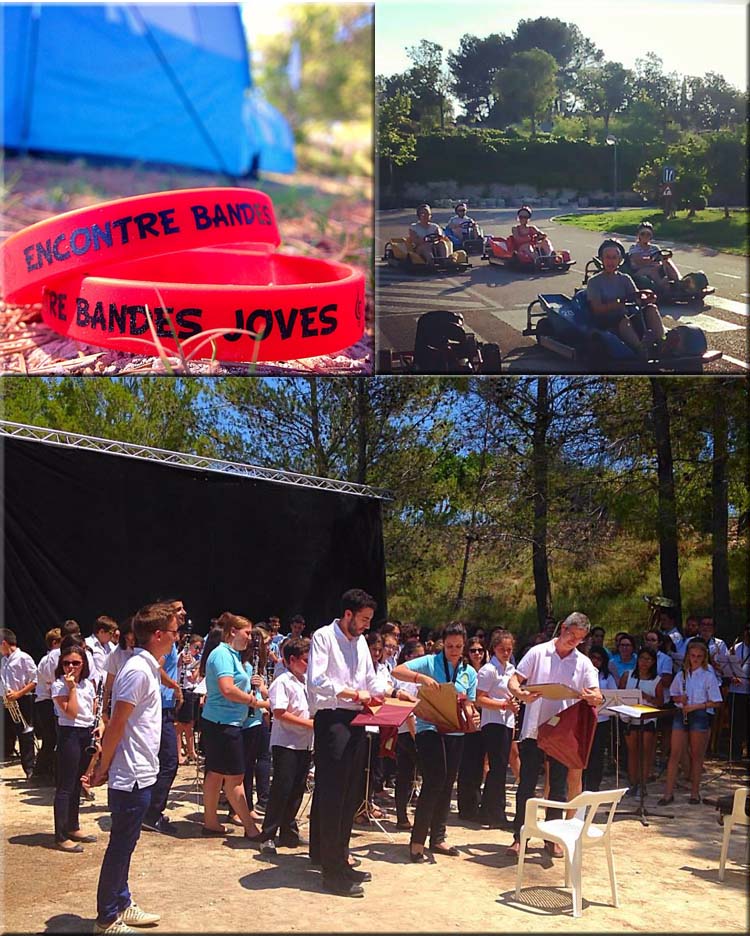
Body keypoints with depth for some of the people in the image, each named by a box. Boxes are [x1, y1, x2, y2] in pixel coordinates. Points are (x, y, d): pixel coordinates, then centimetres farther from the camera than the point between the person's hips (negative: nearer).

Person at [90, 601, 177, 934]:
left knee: (124, 844, 18)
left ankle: (122, 905, 30)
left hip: (140, 774, 9)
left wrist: (105, 765, 16)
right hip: (132, 776, -9)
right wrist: (103, 768, -12)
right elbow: (116, 724, -20)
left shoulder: (147, 667, 10)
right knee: (121, 846, 2)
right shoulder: (138, 671, -21)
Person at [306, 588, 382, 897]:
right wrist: (354, 693, -20)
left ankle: (339, 860, 24)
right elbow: (316, 681, -20)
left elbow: (371, 680, 21)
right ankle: (332, 872, -2)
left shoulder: (360, 642, 16)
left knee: (350, 796, 13)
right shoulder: (324, 637, -9)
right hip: (331, 719, -8)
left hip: (356, 720, 8)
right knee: (332, 795, -6)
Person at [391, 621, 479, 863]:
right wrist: (421, 677, -31)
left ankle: (437, 838, 24)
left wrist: (472, 716, -12)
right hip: (429, 728, -6)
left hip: (455, 732, 6)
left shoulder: (470, 673, 11)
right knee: (434, 782, -14)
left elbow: (468, 705, 10)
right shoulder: (430, 662, -5)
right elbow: (397, 672, -15)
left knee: (447, 785, 11)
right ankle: (417, 841, -6)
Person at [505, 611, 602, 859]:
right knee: (526, 786, 2)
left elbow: (598, 697, -2)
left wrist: (591, 697, -26)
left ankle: (552, 838, 22)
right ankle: (519, 837, 11)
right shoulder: (538, 653, 0)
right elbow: (513, 681, -4)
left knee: (559, 788, 9)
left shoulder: (583, 663, 7)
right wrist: (520, 694, -27)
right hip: (533, 731, -2)